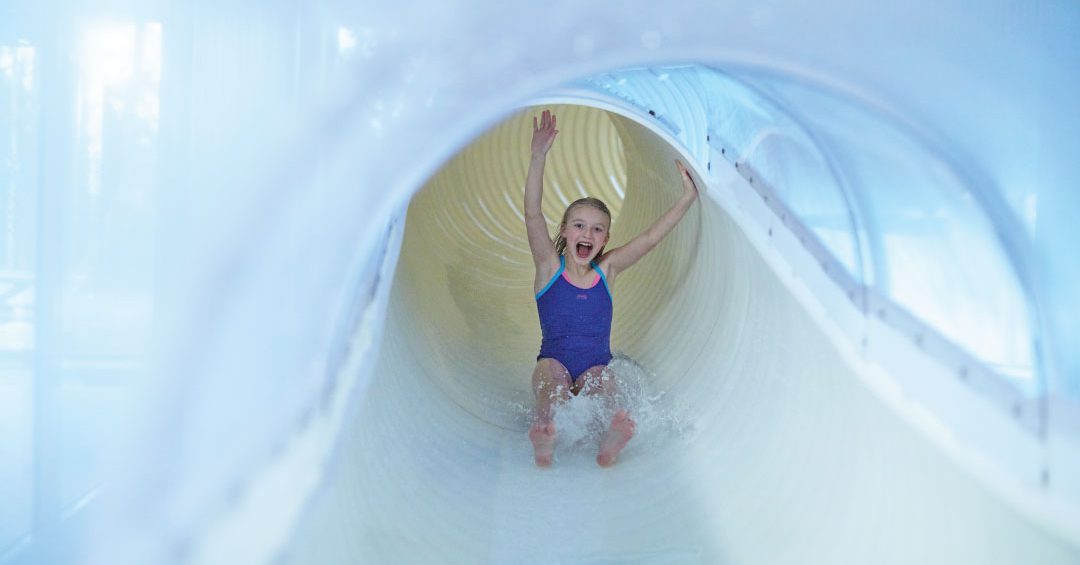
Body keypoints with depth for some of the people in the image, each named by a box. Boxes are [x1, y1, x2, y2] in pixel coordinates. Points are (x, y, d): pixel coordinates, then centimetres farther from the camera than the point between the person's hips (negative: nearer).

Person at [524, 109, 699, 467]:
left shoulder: (607, 270, 8)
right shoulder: (550, 266, 1)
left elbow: (649, 239, 3)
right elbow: (533, 214, -12)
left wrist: (688, 198, -4)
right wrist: (538, 156, -23)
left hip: (597, 366, 2)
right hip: (554, 362, -2)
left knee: (600, 380, -30)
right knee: (552, 375, -34)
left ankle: (611, 443, -56)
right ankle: (543, 442, -57)